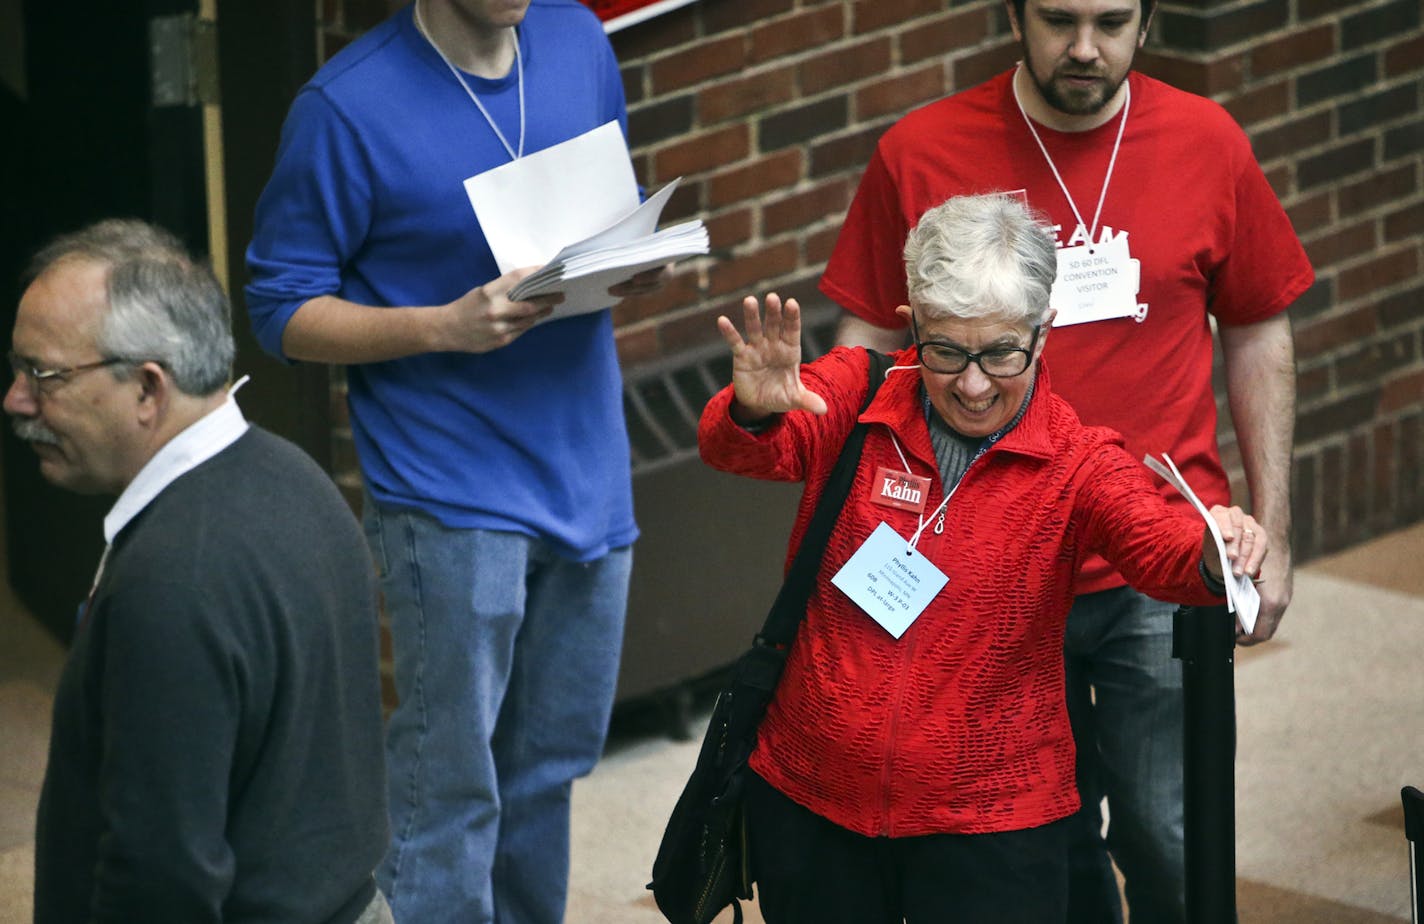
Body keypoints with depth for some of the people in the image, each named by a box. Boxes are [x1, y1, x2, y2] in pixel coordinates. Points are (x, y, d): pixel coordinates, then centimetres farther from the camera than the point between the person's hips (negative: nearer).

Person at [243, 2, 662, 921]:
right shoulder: (347, 107, -14)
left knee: (551, 763, 16)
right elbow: (284, 308, -9)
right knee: (450, 791, -3)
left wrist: (634, 261, -4)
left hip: (587, 471, 6)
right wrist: (446, 327, -23)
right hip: (454, 491, -6)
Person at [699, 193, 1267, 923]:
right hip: (809, 800, 2)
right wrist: (754, 409, -43)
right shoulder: (856, 400, -4)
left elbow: (1157, 543, -23)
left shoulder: (1076, 463, -7)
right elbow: (738, 448, -18)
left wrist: (1213, 554, -47)